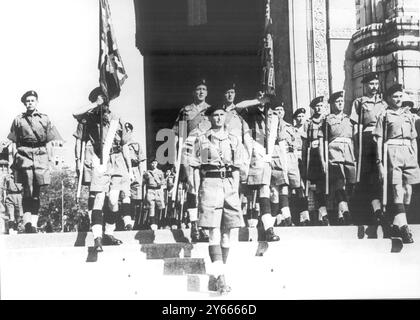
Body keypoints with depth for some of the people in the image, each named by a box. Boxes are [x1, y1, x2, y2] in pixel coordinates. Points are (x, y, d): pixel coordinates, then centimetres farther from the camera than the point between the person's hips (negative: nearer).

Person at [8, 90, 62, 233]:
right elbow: (13, 142, 10)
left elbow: (48, 142, 13)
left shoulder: (45, 119, 12)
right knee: (27, 192, -9)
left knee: (36, 194, 3)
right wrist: (13, 160, 4)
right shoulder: (18, 120, 9)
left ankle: (34, 225, 7)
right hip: (24, 156, -1)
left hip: (41, 157, 1)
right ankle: (27, 223, -10)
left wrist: (48, 160, 8)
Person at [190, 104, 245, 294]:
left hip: (230, 185, 4)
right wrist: (197, 193, -2)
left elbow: (236, 170, 14)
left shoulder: (233, 141, 14)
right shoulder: (202, 140, 6)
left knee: (226, 233, 5)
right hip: (210, 184, -4)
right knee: (214, 233, -11)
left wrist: (236, 192, 6)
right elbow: (196, 169, 5)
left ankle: (219, 275, 14)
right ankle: (221, 278, -17)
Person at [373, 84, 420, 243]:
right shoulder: (384, 116, 6)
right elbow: (379, 140, 3)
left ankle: (397, 225, 10)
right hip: (392, 151, -5)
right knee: (398, 189, -13)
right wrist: (380, 163, -5)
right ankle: (403, 225, -19)